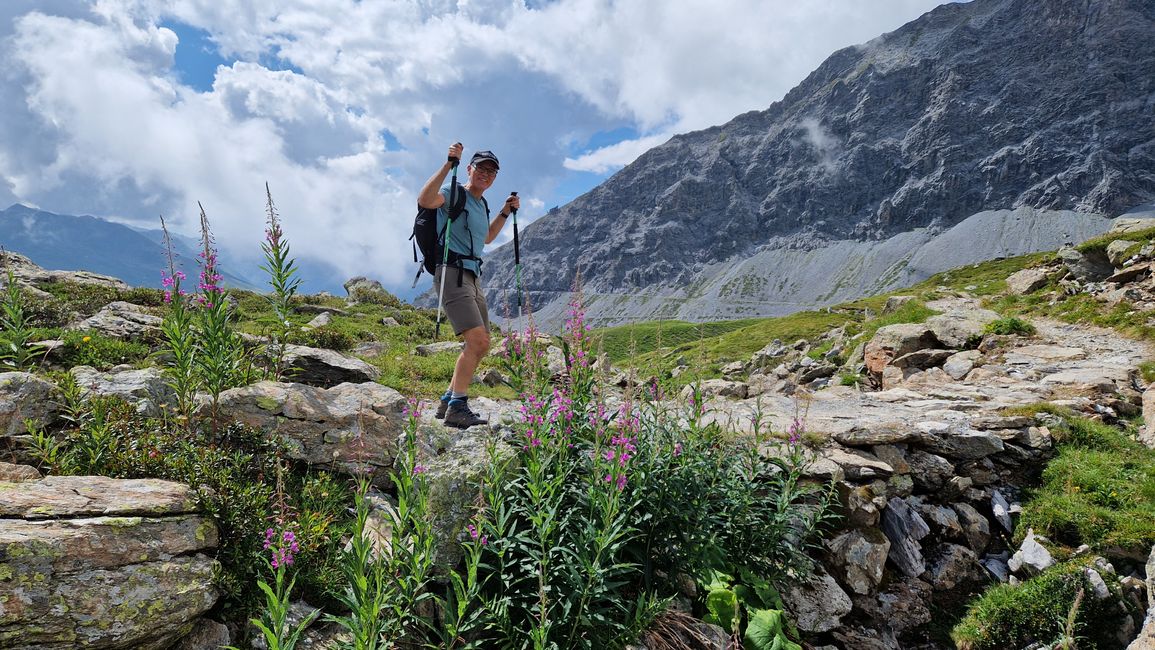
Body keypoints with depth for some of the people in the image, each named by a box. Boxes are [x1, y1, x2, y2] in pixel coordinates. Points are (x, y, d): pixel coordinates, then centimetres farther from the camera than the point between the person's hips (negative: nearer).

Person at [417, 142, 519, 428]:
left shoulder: (481, 205, 20)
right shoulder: (454, 195, -5)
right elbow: (425, 200, -27)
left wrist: (506, 212, 27)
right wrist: (448, 165, -29)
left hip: (472, 276, 10)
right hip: (452, 272, -10)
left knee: (482, 345, 12)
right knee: (477, 340, -21)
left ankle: (448, 401, 20)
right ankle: (457, 408, -17)